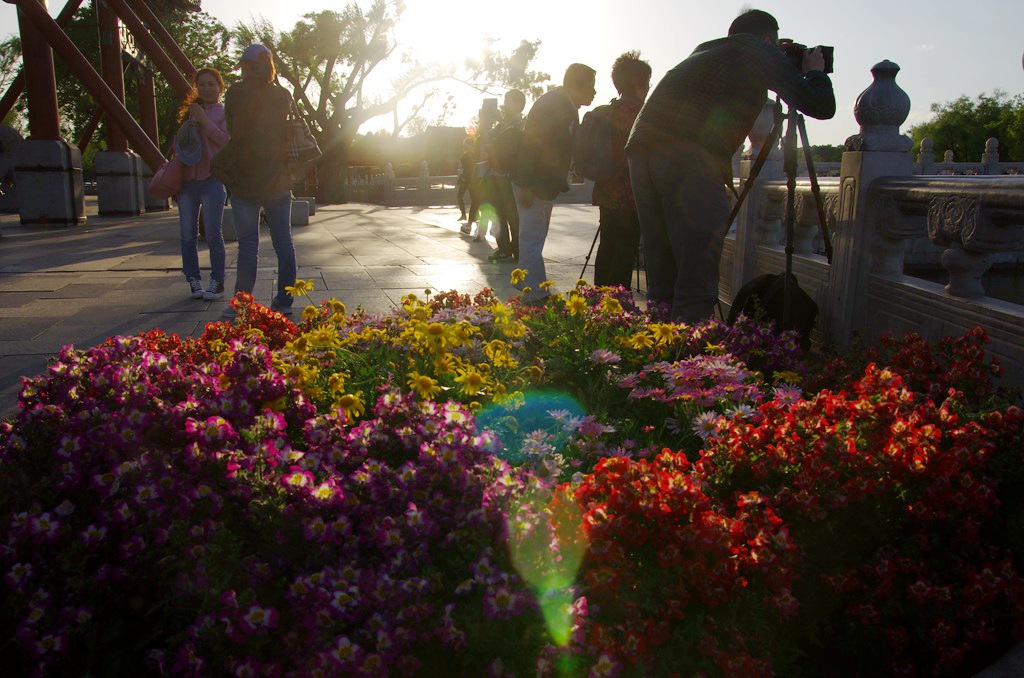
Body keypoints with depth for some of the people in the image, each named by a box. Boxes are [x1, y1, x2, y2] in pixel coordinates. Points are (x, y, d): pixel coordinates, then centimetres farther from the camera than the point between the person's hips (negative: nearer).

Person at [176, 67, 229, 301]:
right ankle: (194, 281, 10)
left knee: (213, 233, -7)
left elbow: (226, 141, -10)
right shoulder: (192, 110, 20)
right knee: (188, 235, 2)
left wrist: (204, 121, -13)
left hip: (212, 178, -5)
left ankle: (217, 283, 0)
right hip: (187, 178, 5)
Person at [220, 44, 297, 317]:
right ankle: (284, 300, 11)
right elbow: (284, 131, 10)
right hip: (279, 179, 3)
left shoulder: (236, 93, -6)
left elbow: (231, 130, 1)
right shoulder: (283, 95, 4)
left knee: (247, 243, 0)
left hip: (245, 178, -3)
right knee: (283, 240, 7)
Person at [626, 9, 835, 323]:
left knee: (661, 282, 10)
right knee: (696, 282, -8)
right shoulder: (760, 50, 16)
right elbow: (821, 106, 12)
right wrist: (815, 71, 32)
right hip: (691, 155, -7)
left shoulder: (704, 49, 34)